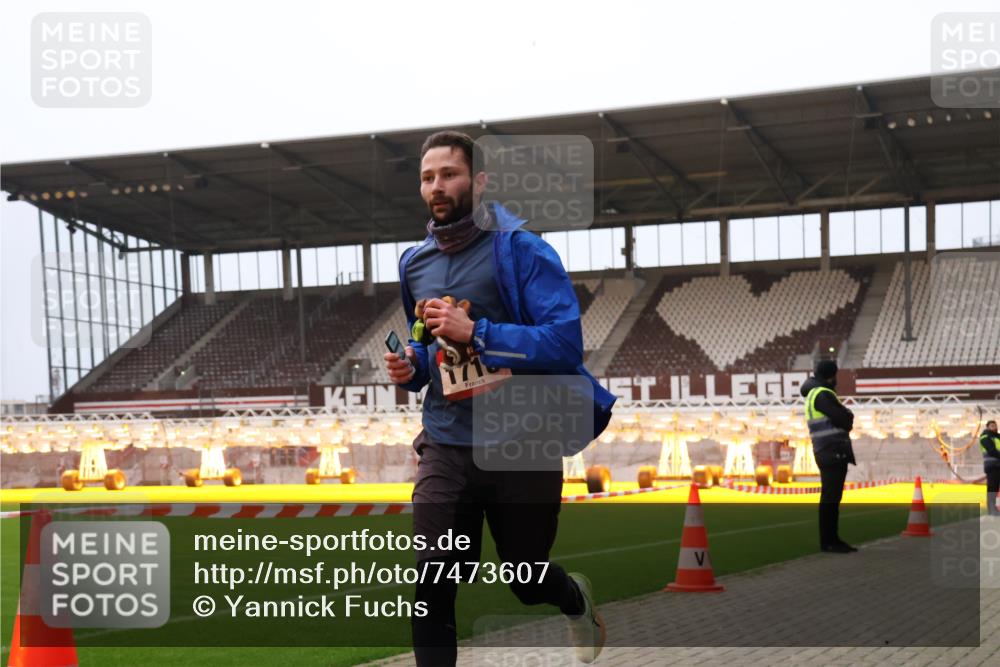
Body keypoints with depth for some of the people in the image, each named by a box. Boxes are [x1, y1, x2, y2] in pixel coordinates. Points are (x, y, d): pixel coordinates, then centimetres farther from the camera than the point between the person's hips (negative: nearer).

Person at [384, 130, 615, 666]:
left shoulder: (521, 250, -10)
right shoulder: (414, 263, 9)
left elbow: (566, 341, -19)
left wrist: (476, 332, -26)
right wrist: (411, 368, 0)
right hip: (445, 448, 4)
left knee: (527, 582, 14)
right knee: (432, 585, -8)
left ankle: (577, 600, 50)